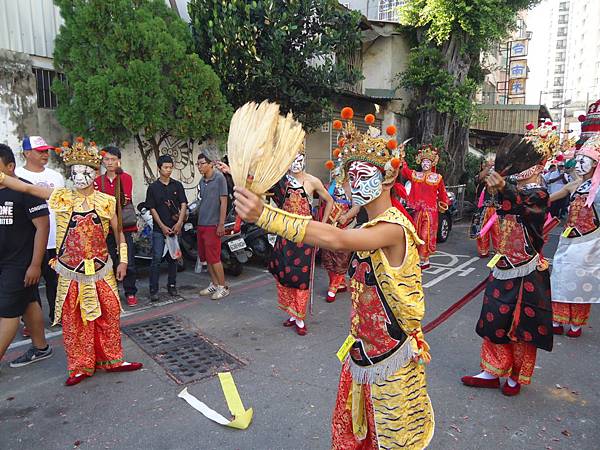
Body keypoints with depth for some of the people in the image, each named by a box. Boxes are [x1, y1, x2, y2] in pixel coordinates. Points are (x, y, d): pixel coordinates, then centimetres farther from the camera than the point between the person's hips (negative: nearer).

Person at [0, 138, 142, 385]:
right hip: (70, 272, 0)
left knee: (109, 313, 7)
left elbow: (118, 232, 4)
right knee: (73, 319, 8)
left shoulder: (107, 201, -2)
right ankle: (80, 366, 24)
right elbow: (28, 188, -6)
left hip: (101, 269, 0)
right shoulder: (61, 197, -1)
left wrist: (123, 260, 0)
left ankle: (111, 360, 25)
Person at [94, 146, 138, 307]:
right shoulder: (98, 181, 7)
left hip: (125, 226, -2)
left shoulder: (126, 177, 0)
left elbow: (126, 200, -10)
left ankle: (130, 293, 13)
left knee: (129, 263, -1)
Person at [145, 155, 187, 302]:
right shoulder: (153, 187, 1)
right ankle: (153, 290, 1)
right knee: (157, 259, -5)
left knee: (173, 258, 10)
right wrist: (163, 227, -8)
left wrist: (179, 223, -10)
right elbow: (152, 209, -1)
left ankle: (172, 285, 22)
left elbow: (183, 205, 2)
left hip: (175, 228, 2)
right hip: (159, 229, -2)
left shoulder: (177, 185, 7)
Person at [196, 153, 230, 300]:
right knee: (206, 257, 11)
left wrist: (221, 224, -16)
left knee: (214, 258, -6)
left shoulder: (219, 178, -9)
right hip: (201, 224, 8)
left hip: (213, 225, -8)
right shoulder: (202, 181, 13)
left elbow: (223, 201, -12)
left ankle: (223, 287, 5)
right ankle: (214, 284, 23)